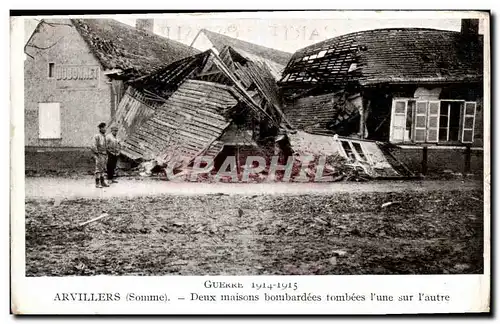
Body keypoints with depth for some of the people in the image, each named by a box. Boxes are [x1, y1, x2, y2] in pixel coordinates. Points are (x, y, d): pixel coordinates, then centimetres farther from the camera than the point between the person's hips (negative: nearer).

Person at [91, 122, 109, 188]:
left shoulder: (104, 136, 15)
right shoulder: (96, 136, -11)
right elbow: (93, 146, -17)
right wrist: (97, 154, -19)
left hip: (104, 155, 8)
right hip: (99, 155, -8)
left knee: (103, 169, 10)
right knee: (98, 169, -8)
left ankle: (102, 182, 16)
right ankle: (97, 183, -6)